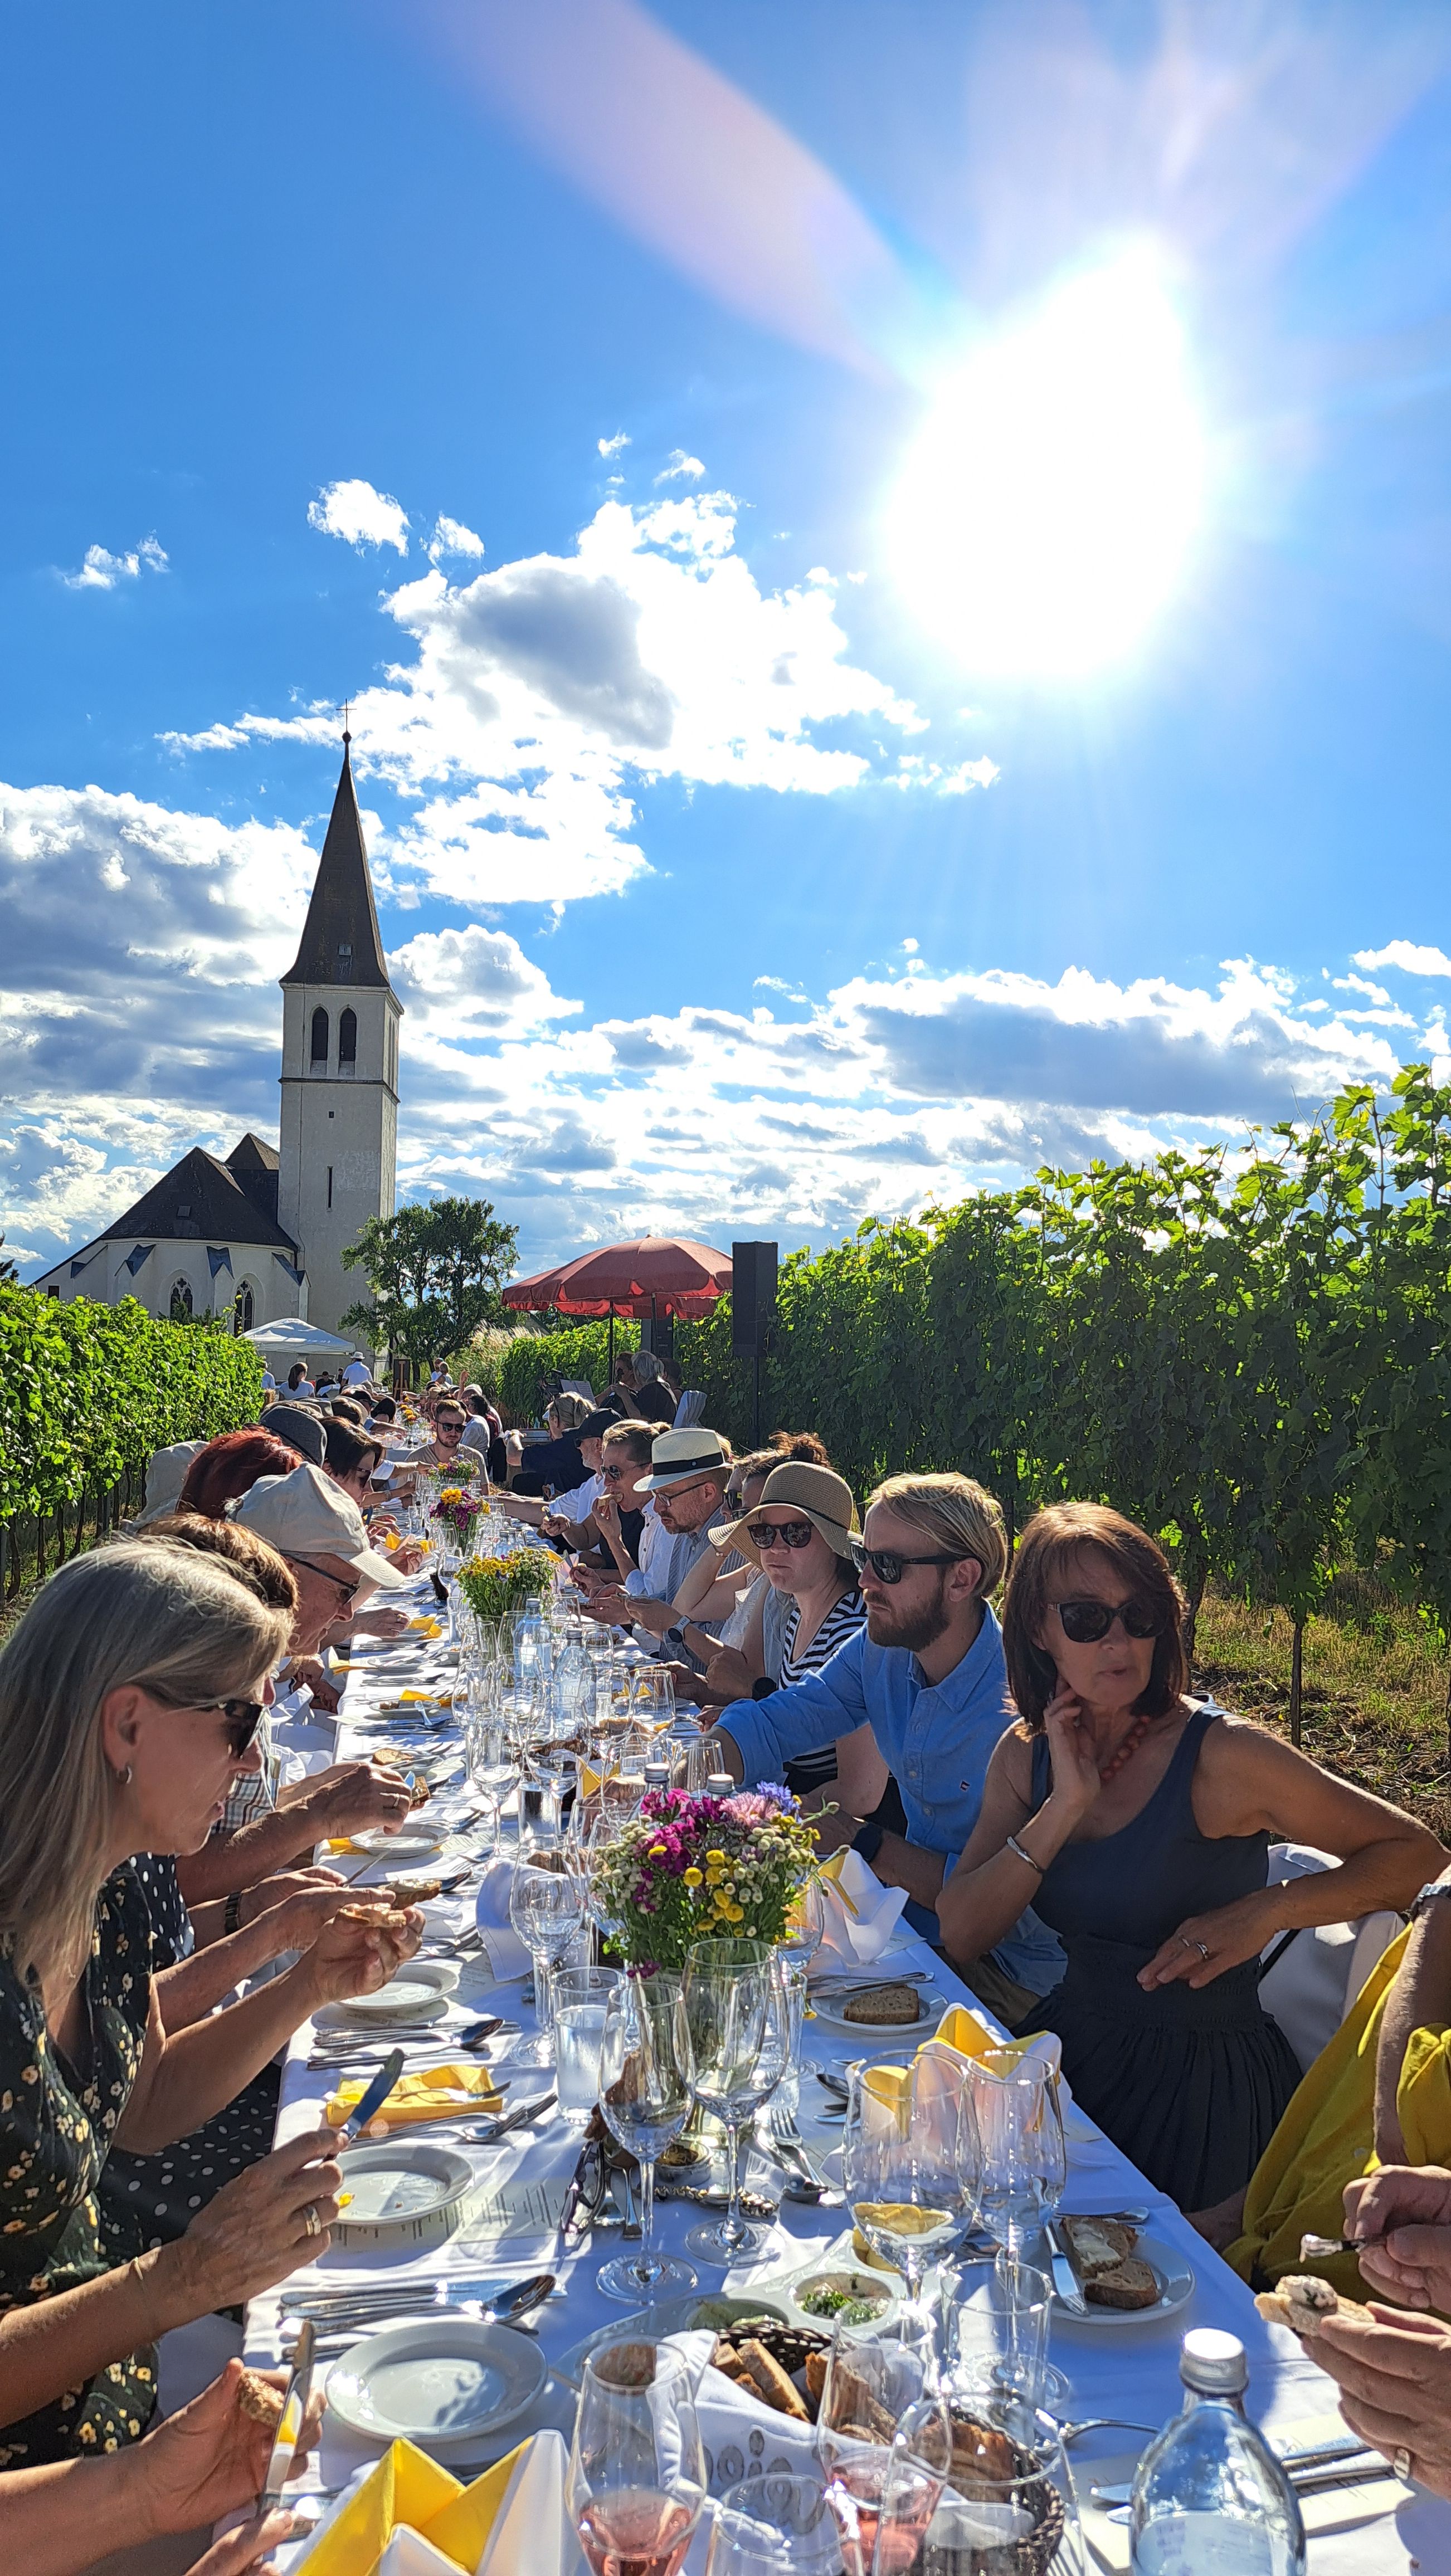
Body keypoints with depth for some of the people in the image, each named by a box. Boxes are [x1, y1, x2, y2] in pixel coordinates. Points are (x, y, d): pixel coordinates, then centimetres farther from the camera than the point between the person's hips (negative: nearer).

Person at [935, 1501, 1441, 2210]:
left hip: (1200, 2096, -5)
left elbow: (1417, 1853, -9)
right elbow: (961, 1935, -6)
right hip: (1072, 2053, 5)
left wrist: (1266, 1909, -22)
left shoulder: (1223, 1755, -14)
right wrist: (1064, 1806, -15)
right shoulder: (1025, 1756, 2)